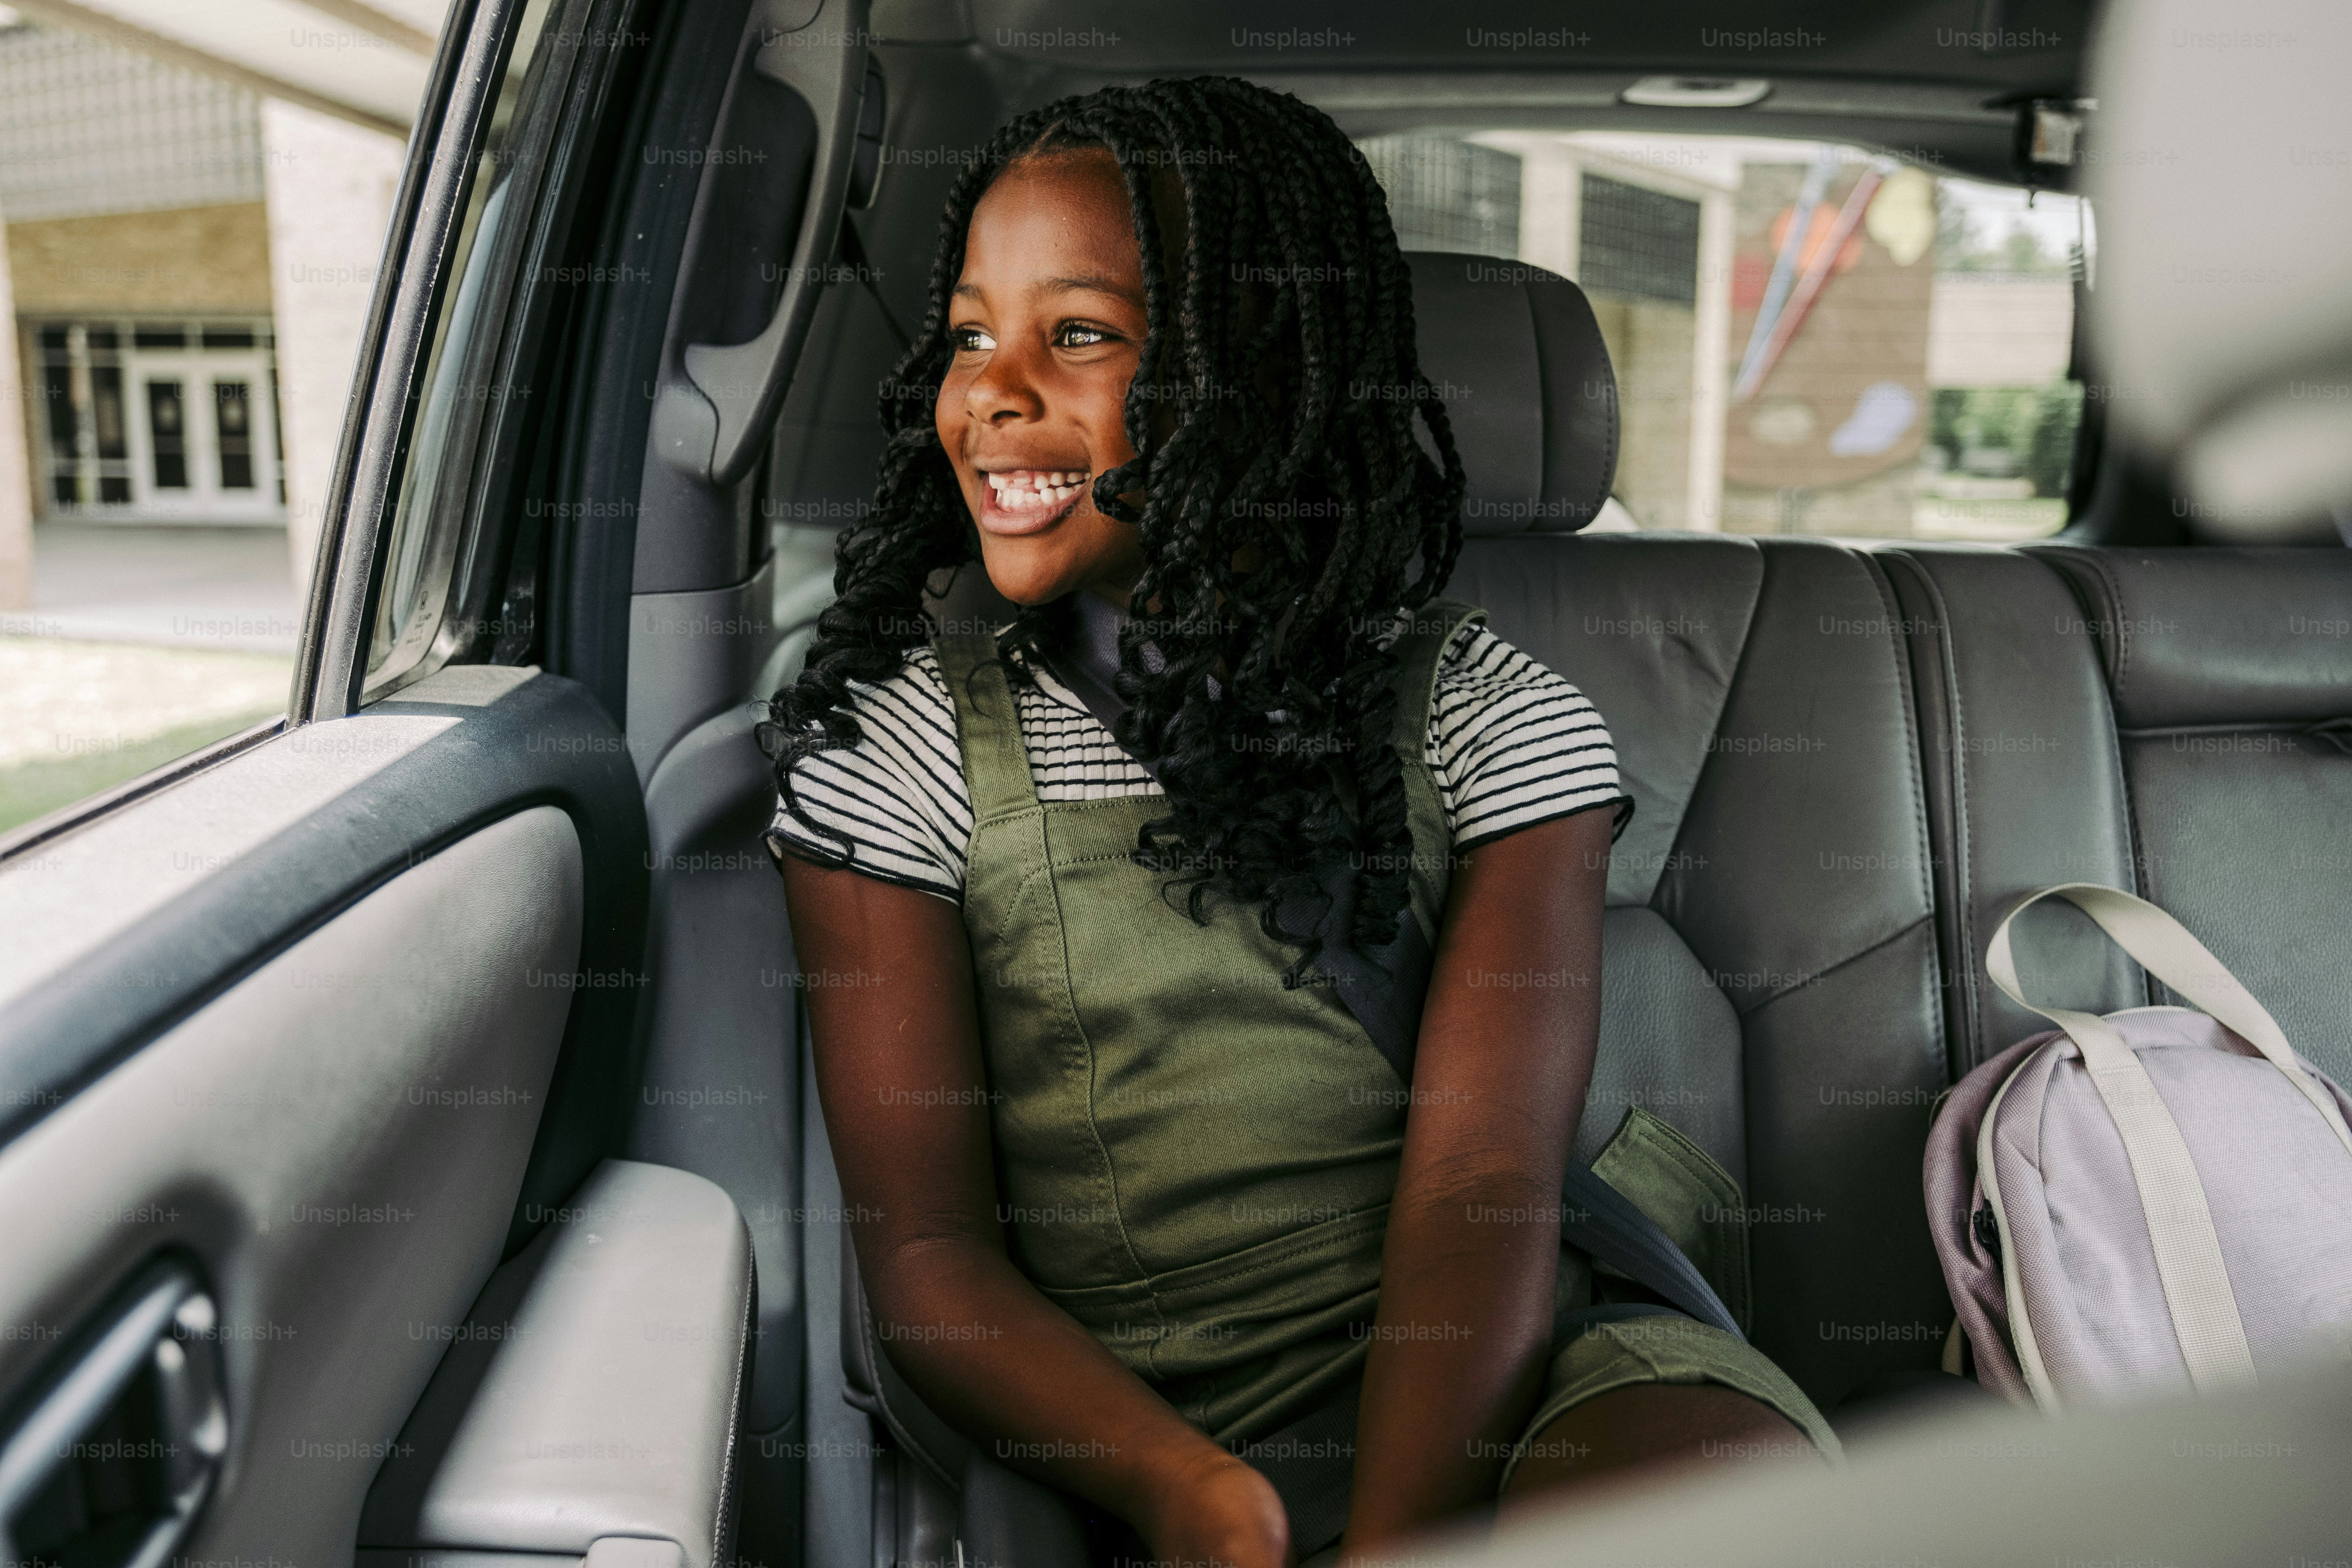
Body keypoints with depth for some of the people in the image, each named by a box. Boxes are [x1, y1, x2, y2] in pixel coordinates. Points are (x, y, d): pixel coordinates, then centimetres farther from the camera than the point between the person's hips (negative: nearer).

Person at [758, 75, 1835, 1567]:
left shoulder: (1492, 720, 3)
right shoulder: (895, 751, 3)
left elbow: (1484, 1187, -8)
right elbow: (925, 1249, -2)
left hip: (1468, 1395, 2)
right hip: (1124, 1430, -1)